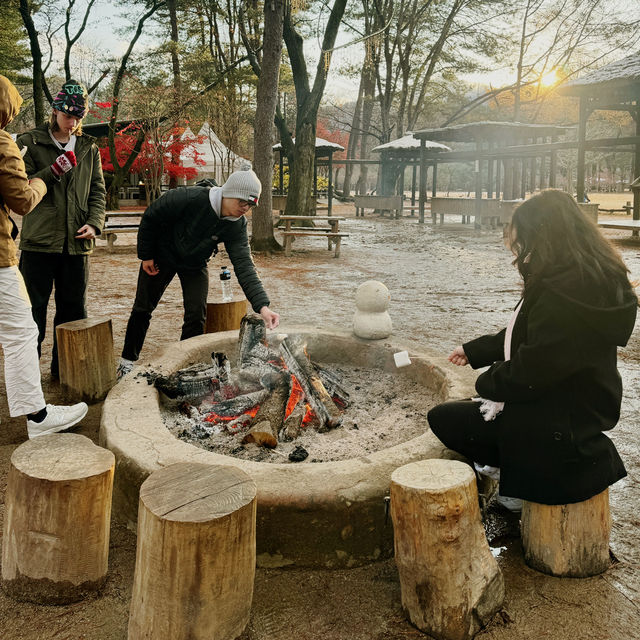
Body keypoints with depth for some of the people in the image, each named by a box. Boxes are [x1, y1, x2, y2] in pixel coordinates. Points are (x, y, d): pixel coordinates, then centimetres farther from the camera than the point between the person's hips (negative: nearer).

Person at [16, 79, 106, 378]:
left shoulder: (88, 148, 13)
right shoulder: (30, 143, 3)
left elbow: (97, 191, 12)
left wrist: (94, 223, -4)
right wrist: (53, 172, -17)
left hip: (77, 242, 4)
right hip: (39, 241, -3)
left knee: (74, 309, 11)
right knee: (33, 311, 1)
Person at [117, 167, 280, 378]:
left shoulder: (237, 225, -23)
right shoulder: (188, 198, -34)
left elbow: (244, 265, -28)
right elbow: (150, 218, -20)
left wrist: (262, 306, -40)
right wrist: (146, 255, -12)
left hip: (195, 266, 3)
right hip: (162, 256, -3)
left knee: (197, 315, -4)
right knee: (142, 309, 6)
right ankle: (127, 361, 24)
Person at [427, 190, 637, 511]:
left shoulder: (565, 291, -29)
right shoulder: (589, 277, 4)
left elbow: (529, 372, -26)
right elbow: (525, 335, 14)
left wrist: (487, 382, -6)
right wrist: (473, 350, 21)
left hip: (562, 424, -11)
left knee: (442, 418, -1)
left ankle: (527, 476, 8)